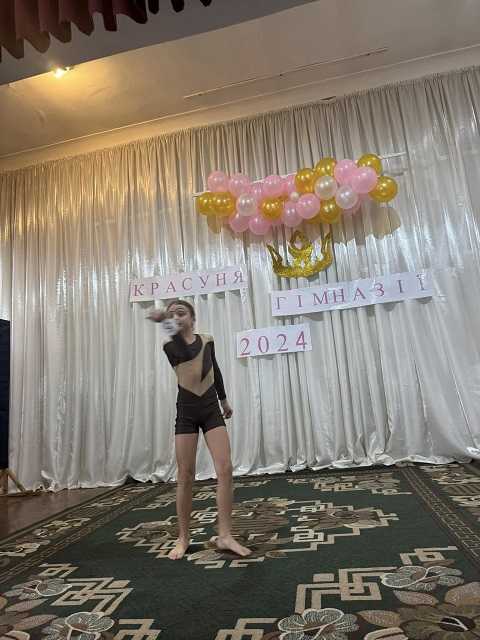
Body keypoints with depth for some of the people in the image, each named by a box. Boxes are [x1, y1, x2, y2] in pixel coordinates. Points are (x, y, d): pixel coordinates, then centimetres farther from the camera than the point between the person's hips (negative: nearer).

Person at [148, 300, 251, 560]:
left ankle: (224, 535, 4)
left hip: (211, 409, 2)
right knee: (185, 477, 4)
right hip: (186, 413, -2)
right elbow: (185, 354, -31)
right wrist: (167, 325, -48)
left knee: (225, 470, -7)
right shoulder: (170, 345, -5)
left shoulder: (207, 340, 5)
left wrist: (224, 400, 28)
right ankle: (183, 538, 21)